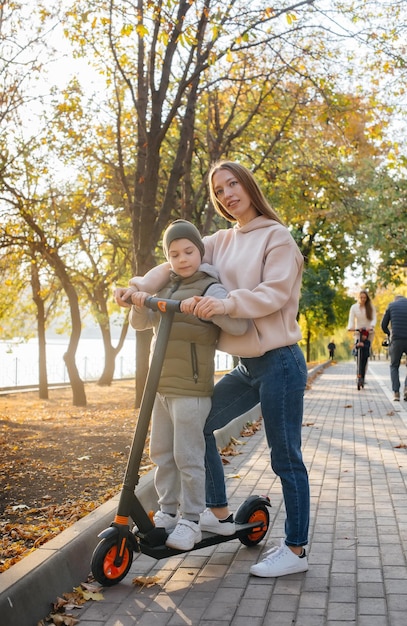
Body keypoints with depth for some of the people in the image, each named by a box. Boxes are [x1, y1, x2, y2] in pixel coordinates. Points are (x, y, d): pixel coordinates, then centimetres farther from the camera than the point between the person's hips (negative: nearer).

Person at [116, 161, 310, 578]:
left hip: (279, 363, -7)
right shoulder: (222, 241, 12)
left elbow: (275, 292, -17)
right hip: (247, 366, 8)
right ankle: (219, 514, 24)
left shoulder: (277, 236, -6)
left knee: (285, 457, -2)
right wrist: (139, 285, -12)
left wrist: (227, 303, -30)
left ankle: (295, 550, 11)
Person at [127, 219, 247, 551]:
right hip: (161, 386, 8)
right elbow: (141, 323, 16)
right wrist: (139, 304, -6)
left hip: (190, 389, -8)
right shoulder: (167, 289, 17)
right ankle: (168, 511, 27)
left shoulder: (209, 289, -7)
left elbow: (239, 326, -21)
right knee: (161, 453, 14)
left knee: (188, 457, -3)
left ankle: (190, 521, 8)